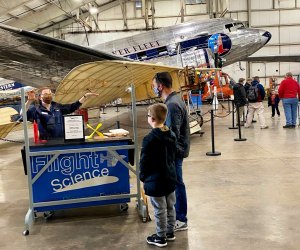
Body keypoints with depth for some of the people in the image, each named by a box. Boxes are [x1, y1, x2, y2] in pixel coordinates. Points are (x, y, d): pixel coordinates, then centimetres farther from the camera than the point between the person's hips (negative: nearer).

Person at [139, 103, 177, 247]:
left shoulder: (150, 139, -22)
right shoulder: (171, 135, 2)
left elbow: (144, 161, -17)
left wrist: (143, 176, 0)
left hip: (155, 181, -8)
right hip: (170, 177, 8)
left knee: (160, 210, 5)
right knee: (170, 207, 18)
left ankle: (161, 238, 18)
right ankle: (170, 232, 33)